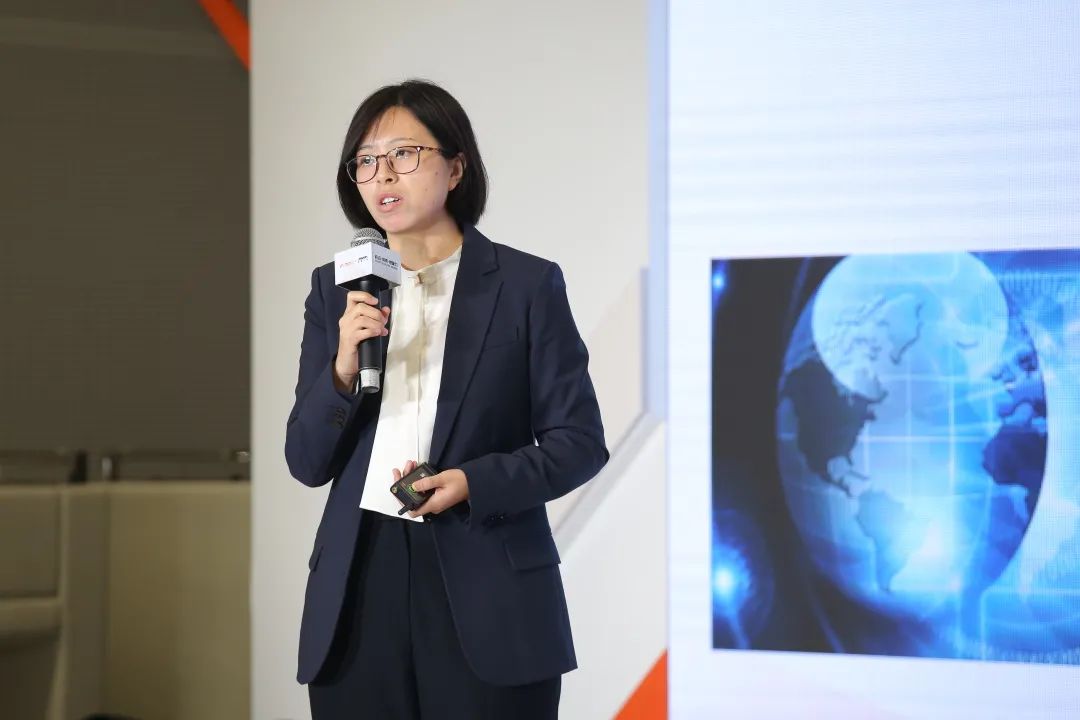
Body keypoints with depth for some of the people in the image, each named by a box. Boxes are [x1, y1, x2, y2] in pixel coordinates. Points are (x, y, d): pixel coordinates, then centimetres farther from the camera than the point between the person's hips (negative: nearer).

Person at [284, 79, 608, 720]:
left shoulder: (527, 284, -1)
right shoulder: (336, 289, 9)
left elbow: (579, 441, -1)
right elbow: (307, 463, 6)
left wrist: (474, 482, -16)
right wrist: (343, 369, -11)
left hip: (487, 597, -3)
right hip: (360, 587, 3)